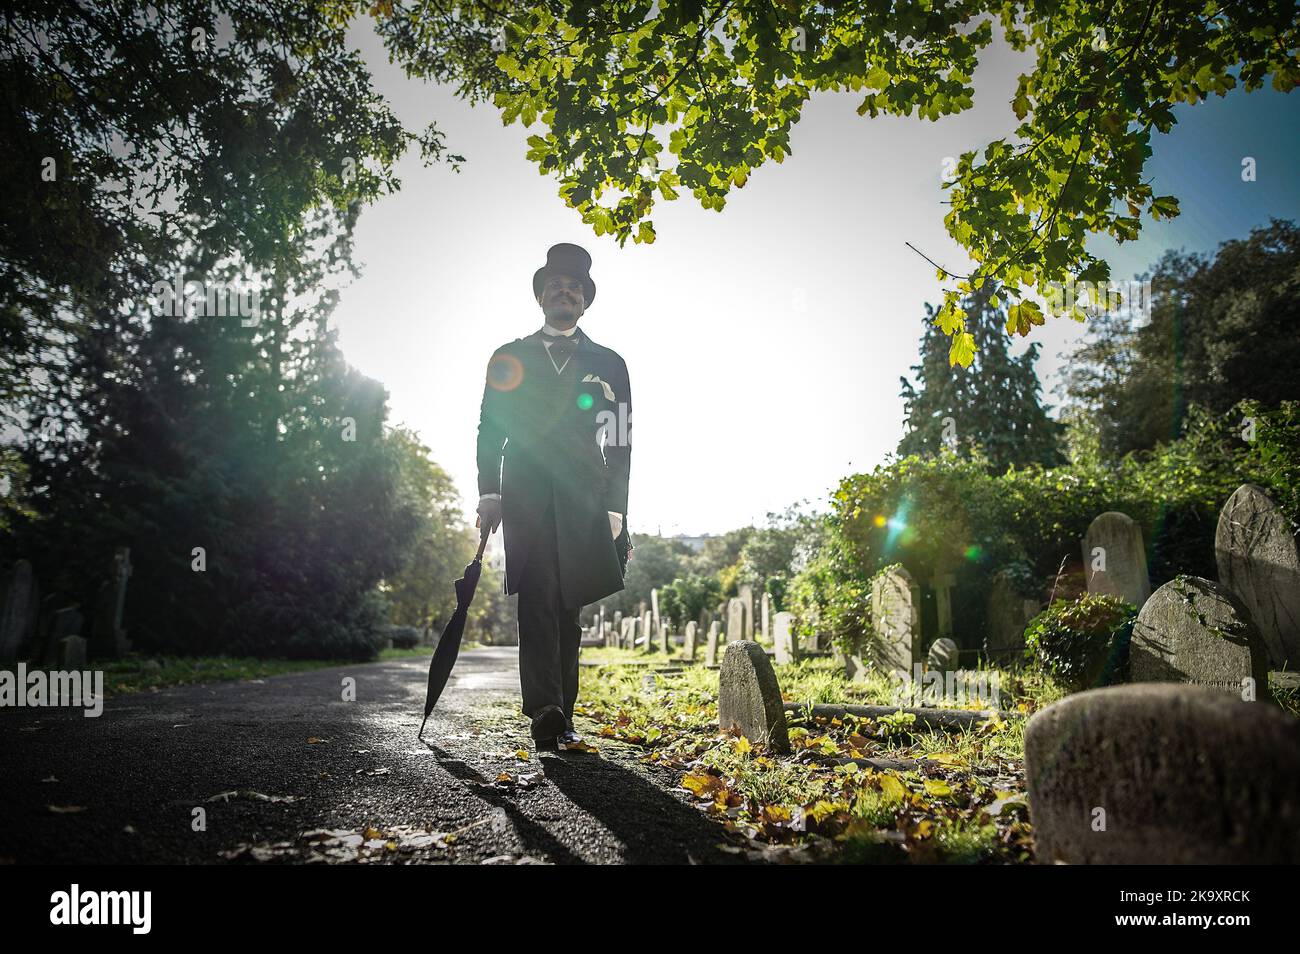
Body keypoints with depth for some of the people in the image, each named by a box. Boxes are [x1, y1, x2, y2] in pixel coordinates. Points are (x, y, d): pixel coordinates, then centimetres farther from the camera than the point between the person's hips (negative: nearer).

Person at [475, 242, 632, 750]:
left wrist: (615, 512, 2)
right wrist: (489, 494, -2)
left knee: (567, 607, 2)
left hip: (584, 501, 1)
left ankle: (560, 715, 9)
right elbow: (489, 429, 11)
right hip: (525, 499, -1)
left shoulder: (608, 364, 17)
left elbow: (621, 442, 11)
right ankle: (546, 713, -18)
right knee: (539, 600, -13)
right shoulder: (510, 358, 17)